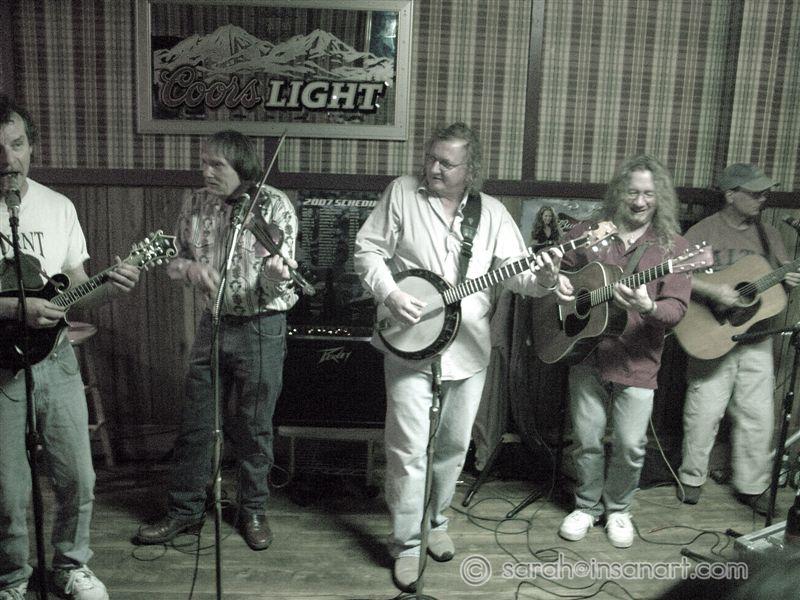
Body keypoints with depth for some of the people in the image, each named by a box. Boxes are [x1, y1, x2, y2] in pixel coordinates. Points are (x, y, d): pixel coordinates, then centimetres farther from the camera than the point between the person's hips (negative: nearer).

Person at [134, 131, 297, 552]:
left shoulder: (274, 205, -11)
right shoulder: (195, 204, 3)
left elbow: (277, 283, -14)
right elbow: (174, 260, 10)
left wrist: (276, 272, -38)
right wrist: (190, 268, -14)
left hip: (262, 328, -4)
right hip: (213, 323, 4)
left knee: (254, 428, 7)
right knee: (195, 424, 11)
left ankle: (253, 510, 28)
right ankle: (184, 511, 28)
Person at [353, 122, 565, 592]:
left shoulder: (492, 212, 3)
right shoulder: (402, 192, -3)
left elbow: (515, 268, -3)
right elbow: (367, 249, -1)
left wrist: (540, 280, -25)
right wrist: (390, 295, -16)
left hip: (468, 351, 3)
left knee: (455, 445, 16)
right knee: (409, 449, -1)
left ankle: (435, 521, 39)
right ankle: (406, 545, 17)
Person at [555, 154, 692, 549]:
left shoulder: (672, 248, 0)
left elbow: (676, 308, -7)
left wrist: (649, 309, -29)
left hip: (637, 363, -1)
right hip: (586, 354, 1)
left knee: (630, 445, 3)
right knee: (587, 438, 9)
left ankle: (618, 509, 30)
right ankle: (587, 506, 32)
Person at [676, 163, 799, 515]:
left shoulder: (768, 235, 10)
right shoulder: (703, 232, -6)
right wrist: (712, 291, -24)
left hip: (756, 340, 5)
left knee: (758, 417, 7)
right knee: (704, 413, 2)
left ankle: (752, 487, 22)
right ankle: (691, 478, 21)